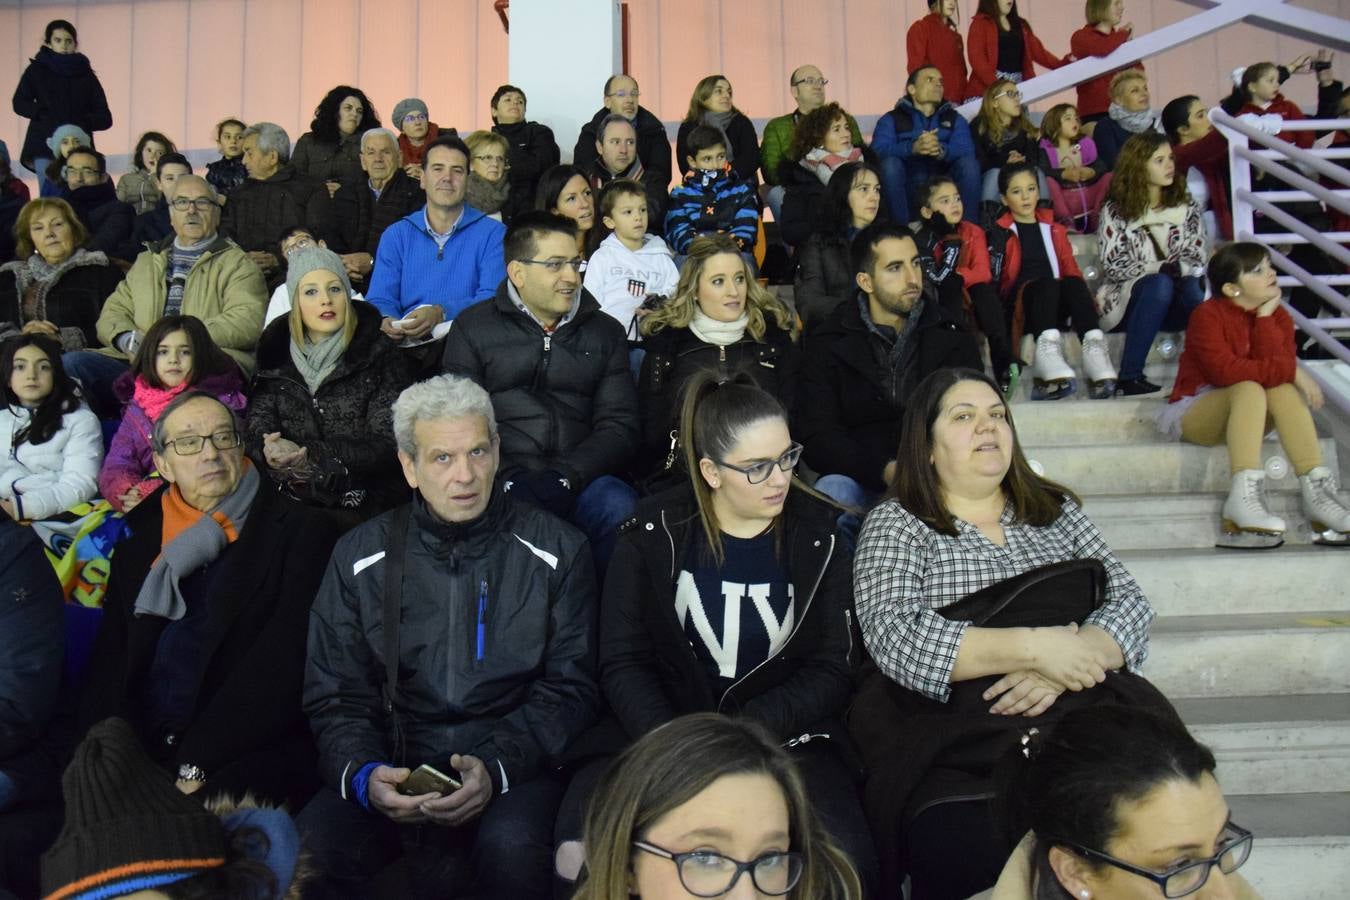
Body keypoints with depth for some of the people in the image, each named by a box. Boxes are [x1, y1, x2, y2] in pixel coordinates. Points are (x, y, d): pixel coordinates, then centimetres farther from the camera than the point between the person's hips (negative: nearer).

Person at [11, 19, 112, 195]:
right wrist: (45, 115, -17)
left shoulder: (86, 74, 13)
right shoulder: (37, 70, 12)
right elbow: (19, 104, -2)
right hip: (45, 147, -1)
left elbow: (105, 118, 5)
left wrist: (83, 122, -13)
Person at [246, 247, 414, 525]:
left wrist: (311, 456, -17)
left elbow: (388, 445, -7)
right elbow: (256, 431, 4)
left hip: (365, 504, -3)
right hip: (290, 506, 3)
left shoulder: (380, 356, 0)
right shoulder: (276, 356, 10)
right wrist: (270, 452, -20)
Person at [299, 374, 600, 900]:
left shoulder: (556, 551, 1)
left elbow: (570, 688, 0)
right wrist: (364, 773, -14)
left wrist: (496, 767, -16)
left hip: (513, 764, -1)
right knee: (312, 846, -26)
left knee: (512, 847, -33)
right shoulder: (360, 556, 6)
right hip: (393, 766, 2)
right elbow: (334, 695, 6)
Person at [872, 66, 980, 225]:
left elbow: (967, 151, -3)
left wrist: (942, 150, -26)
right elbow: (878, 150, -9)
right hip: (908, 192, -1)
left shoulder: (954, 118, 19)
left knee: (969, 162, -22)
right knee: (890, 162, -28)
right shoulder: (891, 119, 13)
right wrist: (912, 147, -29)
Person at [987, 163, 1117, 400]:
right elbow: (994, 275, 2)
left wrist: (1084, 298, -2)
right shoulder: (1000, 231, 14)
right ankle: (1047, 347, -57)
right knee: (1045, 284, -36)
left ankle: (1094, 346, -48)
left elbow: (1069, 267, 17)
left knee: (1074, 284, -30)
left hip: (1056, 306, 3)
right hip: (1018, 306, -3)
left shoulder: (1053, 227, 25)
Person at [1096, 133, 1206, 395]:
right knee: (1160, 284, -35)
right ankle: (1129, 377, -35)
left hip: (1172, 306, 2)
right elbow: (1113, 265, -6)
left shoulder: (1187, 207, 14)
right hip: (1126, 302, -2)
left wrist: (1180, 269, -18)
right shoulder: (1115, 211, 4)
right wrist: (1160, 268, -20)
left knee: (1193, 286, -32)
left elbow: (1198, 258, 5)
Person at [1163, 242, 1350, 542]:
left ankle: (1316, 491, -33)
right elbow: (1225, 371, -28)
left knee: (1283, 390, -25)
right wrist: (1292, 372, -25)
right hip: (1195, 413, -5)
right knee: (1249, 389, -33)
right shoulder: (1207, 315, -13)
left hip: (1244, 416, 5)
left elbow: (1278, 363, -14)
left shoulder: (1278, 316, 5)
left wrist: (1265, 317, -15)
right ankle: (1244, 496, -46)